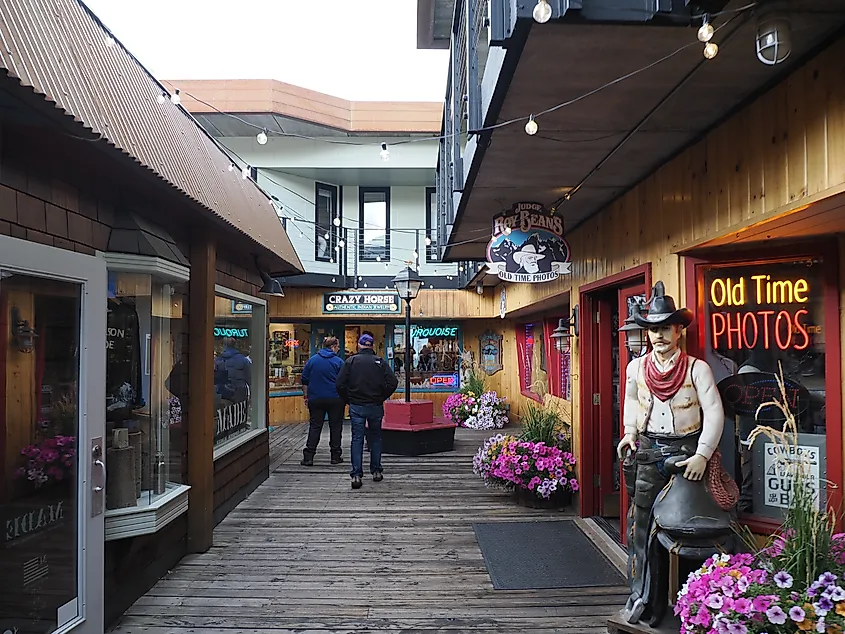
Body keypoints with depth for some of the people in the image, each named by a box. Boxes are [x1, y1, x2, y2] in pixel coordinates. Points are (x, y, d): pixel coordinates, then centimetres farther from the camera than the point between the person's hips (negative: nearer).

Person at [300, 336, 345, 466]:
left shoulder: (312, 360, 3)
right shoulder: (338, 362, -5)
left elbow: (304, 380, 6)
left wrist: (305, 396, 13)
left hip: (316, 399, 2)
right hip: (335, 400, -2)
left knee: (314, 427, 6)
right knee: (335, 427, 8)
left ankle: (308, 457, 2)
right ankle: (336, 456, 12)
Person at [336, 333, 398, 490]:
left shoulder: (351, 361, -2)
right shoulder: (380, 361, -1)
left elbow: (340, 384, -8)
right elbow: (393, 382, -10)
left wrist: (349, 400, 5)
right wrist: (382, 398, 3)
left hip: (356, 406, -1)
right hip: (375, 406, 1)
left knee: (357, 439, 2)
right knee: (375, 438, 15)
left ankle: (356, 475, -4)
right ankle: (376, 471, 19)